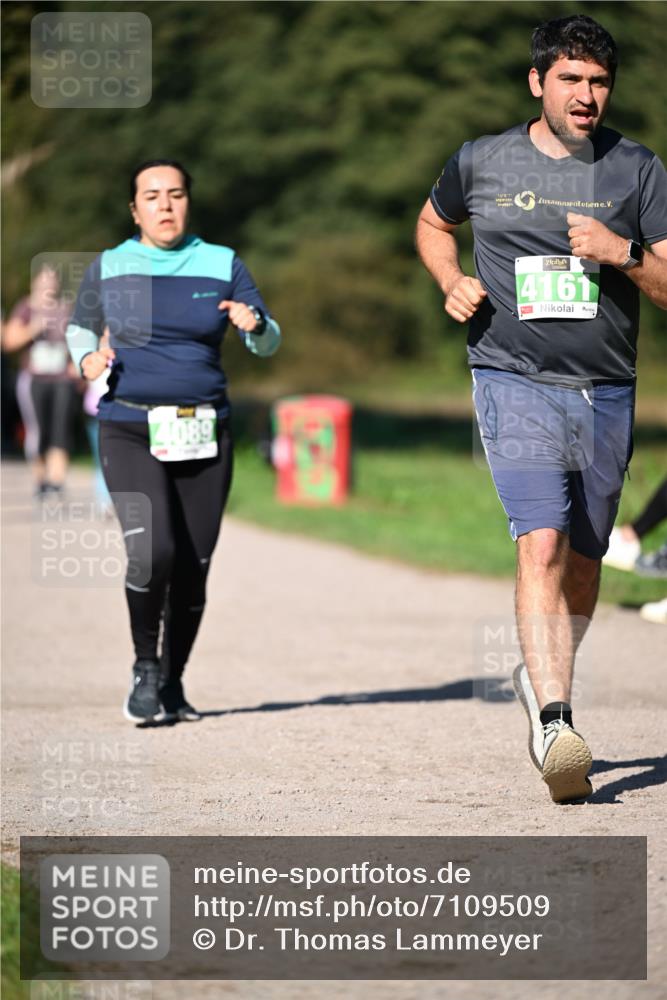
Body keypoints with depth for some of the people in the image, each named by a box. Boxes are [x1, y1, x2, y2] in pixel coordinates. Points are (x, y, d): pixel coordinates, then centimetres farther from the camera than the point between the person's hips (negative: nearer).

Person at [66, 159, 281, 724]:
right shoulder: (109, 268, 6)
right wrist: (86, 357, -1)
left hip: (204, 434, 2)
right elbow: (80, 327, 22)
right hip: (129, 430, -2)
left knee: (193, 568, 2)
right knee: (152, 552, -21)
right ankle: (145, 668, 2)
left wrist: (254, 324, -18)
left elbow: (270, 344, 6)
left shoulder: (222, 265, 7)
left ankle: (172, 682, 21)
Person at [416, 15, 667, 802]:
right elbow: (432, 224, 25)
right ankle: (556, 728, -28)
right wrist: (452, 282, 6)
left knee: (582, 566, 12)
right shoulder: (482, 163, 4)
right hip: (515, 383, -2)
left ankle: (542, 678, 40)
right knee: (541, 545, -20)